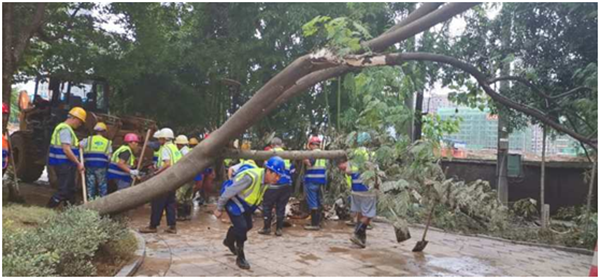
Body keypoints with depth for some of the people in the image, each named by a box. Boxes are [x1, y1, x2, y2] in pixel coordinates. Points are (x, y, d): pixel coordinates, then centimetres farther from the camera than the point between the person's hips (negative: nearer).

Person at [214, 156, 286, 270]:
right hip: (232, 199, -8)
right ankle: (240, 258, 2)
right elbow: (229, 191, -29)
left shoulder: (266, 179, -9)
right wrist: (219, 208, -18)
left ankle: (229, 241, 45)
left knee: (247, 225, 16)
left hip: (244, 202, 8)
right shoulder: (251, 177, -37)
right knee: (241, 226, -17)